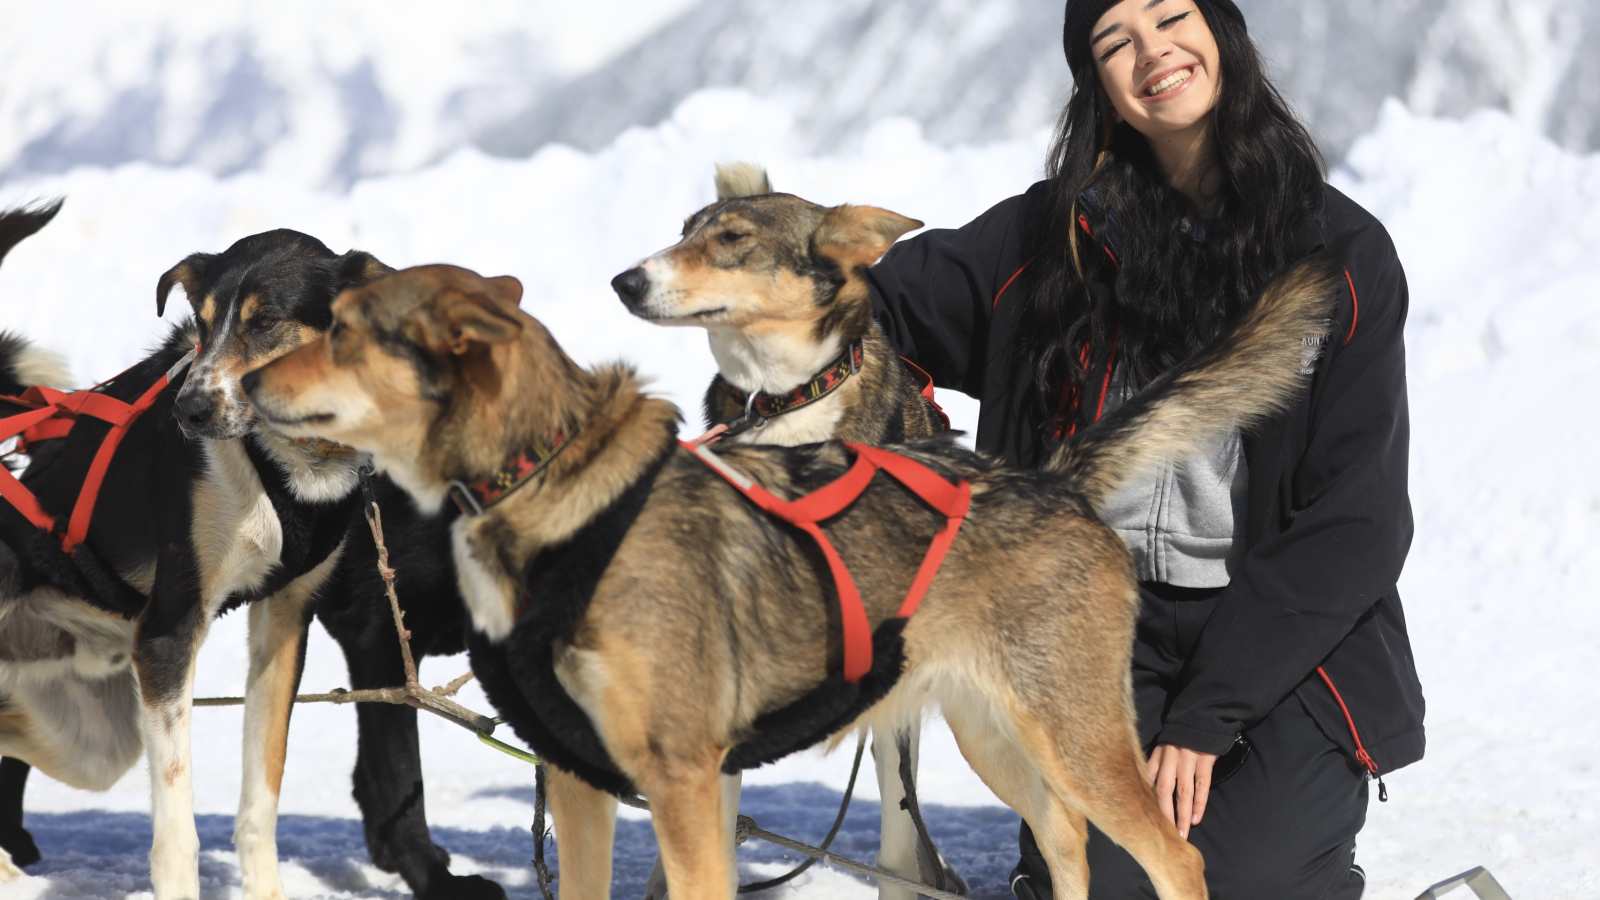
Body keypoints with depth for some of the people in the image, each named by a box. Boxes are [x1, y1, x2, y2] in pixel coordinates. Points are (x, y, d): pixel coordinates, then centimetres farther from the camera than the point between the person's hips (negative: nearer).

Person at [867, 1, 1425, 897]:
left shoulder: (1343, 253, -5)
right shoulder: (1057, 236, 4)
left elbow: (1355, 520, -9)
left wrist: (1209, 713, -15)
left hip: (1292, 637, -1)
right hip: (1112, 620, 2)